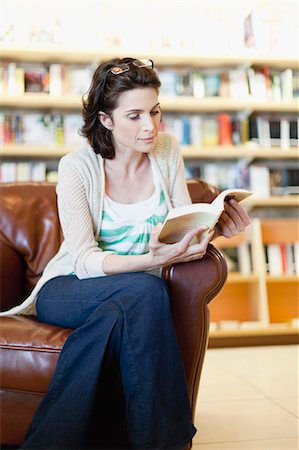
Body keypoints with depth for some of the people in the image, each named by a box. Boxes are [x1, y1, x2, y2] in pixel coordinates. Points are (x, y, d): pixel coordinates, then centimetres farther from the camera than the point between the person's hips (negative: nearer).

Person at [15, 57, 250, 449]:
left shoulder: (167, 151, 1)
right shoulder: (77, 167, -11)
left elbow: (186, 226, 1)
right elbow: (85, 260, -19)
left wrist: (214, 228, -23)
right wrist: (152, 260, -37)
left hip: (131, 297, 3)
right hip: (67, 290, -3)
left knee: (113, 318, -35)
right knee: (146, 289, -34)